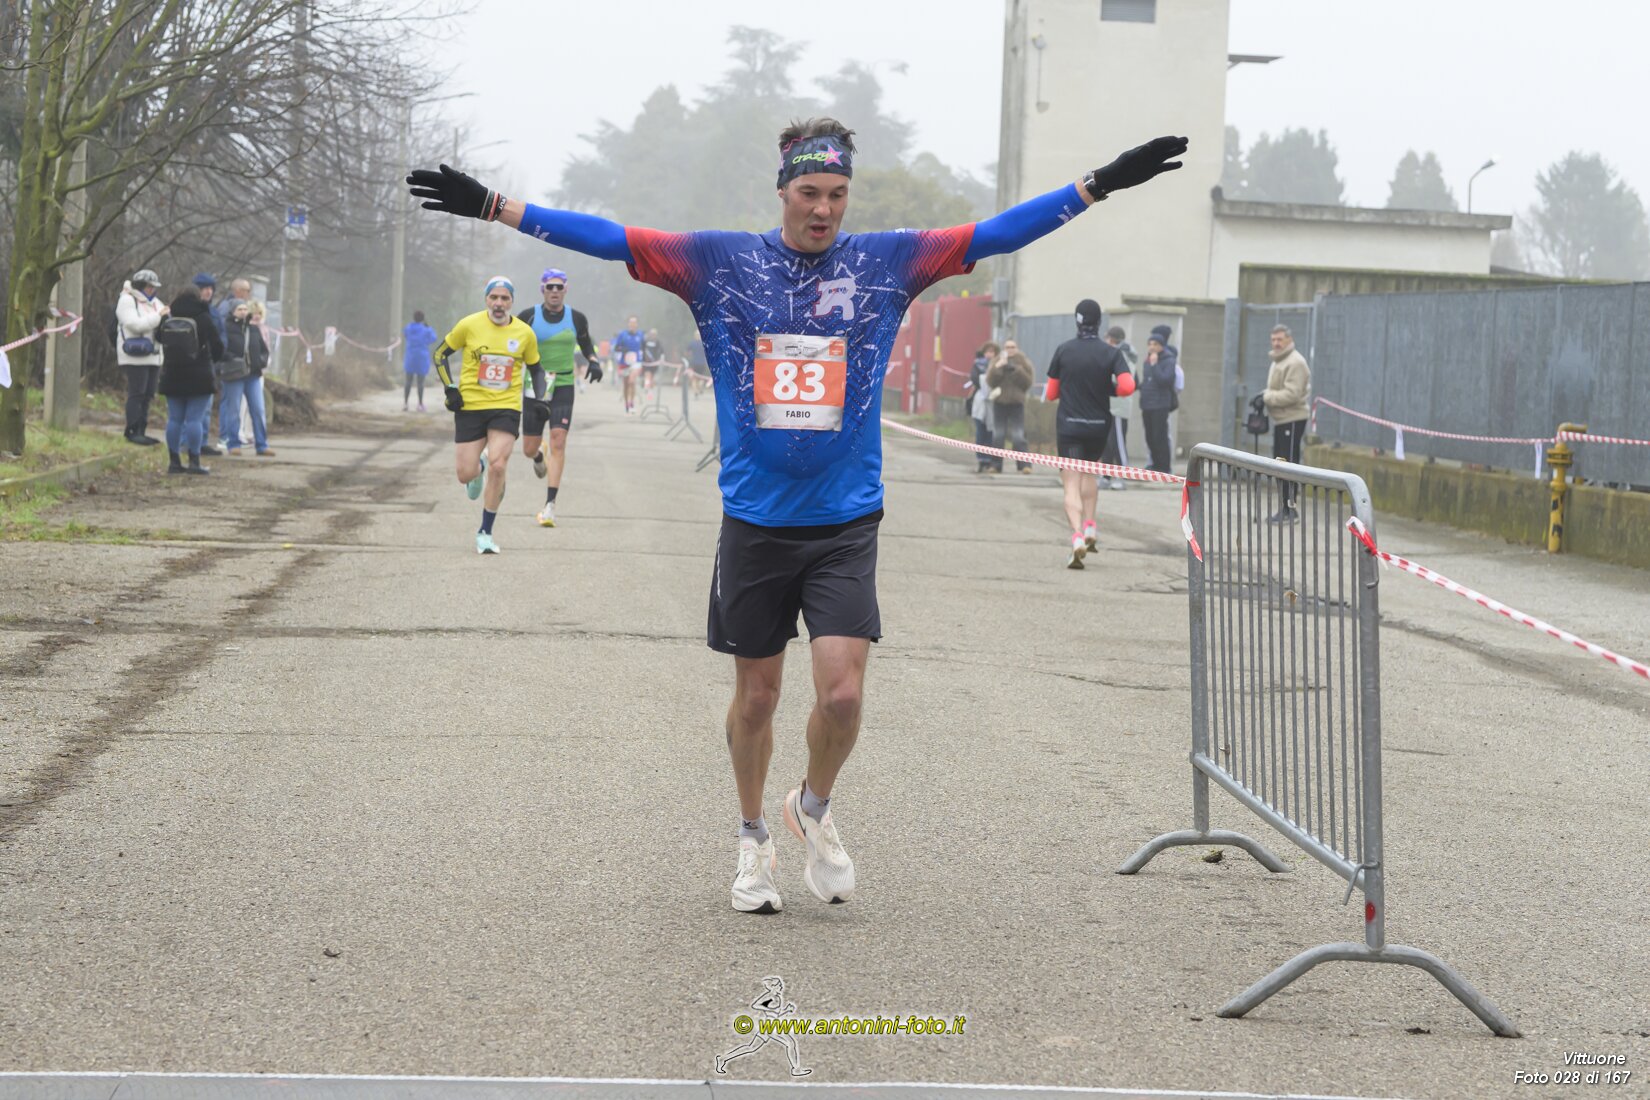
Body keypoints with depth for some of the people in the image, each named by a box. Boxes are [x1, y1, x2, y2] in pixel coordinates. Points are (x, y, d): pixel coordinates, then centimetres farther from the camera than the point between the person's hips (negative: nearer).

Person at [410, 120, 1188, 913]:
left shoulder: (887, 263, 2)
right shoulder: (720, 263, 0)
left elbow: (995, 235, 4)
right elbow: (607, 238, -1)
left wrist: (1100, 185, 0)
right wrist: (492, 206, -6)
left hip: (845, 524, 0)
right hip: (755, 520, 0)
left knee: (842, 693, -10)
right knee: (756, 696, 8)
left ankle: (814, 807, 19)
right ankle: (753, 840, 29)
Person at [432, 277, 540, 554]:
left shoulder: (524, 333, 2)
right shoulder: (470, 325, -4)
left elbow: (534, 367, 18)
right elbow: (438, 354, 6)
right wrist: (449, 388, -5)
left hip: (506, 408, 0)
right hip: (470, 406, 0)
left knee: (497, 466, -17)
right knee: (466, 475, -2)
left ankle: (485, 533, -4)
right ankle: (478, 468, 40)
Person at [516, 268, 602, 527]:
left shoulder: (577, 319, 1)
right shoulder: (529, 316, -4)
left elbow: (586, 344, 18)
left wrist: (593, 361, 0)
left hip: (563, 388, 0)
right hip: (535, 387, 0)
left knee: (558, 442, -16)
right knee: (529, 449, 5)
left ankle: (550, 504, -16)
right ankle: (539, 457, 46)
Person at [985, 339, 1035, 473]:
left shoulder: (1023, 362, 5)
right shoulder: (997, 362, 9)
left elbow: (1028, 381, -5)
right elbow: (990, 381, -2)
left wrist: (1016, 370, -15)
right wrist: (998, 368, -15)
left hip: (1017, 403, -2)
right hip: (999, 403, 2)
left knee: (1018, 436, -9)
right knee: (998, 436, 2)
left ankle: (1024, 465, -10)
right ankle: (996, 465, 7)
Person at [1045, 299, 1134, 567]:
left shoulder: (1063, 351, -3)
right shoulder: (1111, 354, -4)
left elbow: (1051, 394, 2)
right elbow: (1127, 386, -17)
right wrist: (1107, 390, 4)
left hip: (1069, 426, -2)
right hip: (1099, 426, 2)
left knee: (1072, 485, -4)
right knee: (1090, 470, 28)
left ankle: (1077, 537, -24)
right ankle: (1089, 526, 21)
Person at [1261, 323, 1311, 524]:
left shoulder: (1295, 363, -14)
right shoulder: (1278, 361, 18)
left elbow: (1291, 394, -23)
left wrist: (1267, 397, -16)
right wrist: (1266, 396, 5)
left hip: (1292, 420, -10)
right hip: (1281, 420, 10)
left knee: (1288, 463, -11)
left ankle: (1290, 510, -10)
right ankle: (1286, 508, 20)